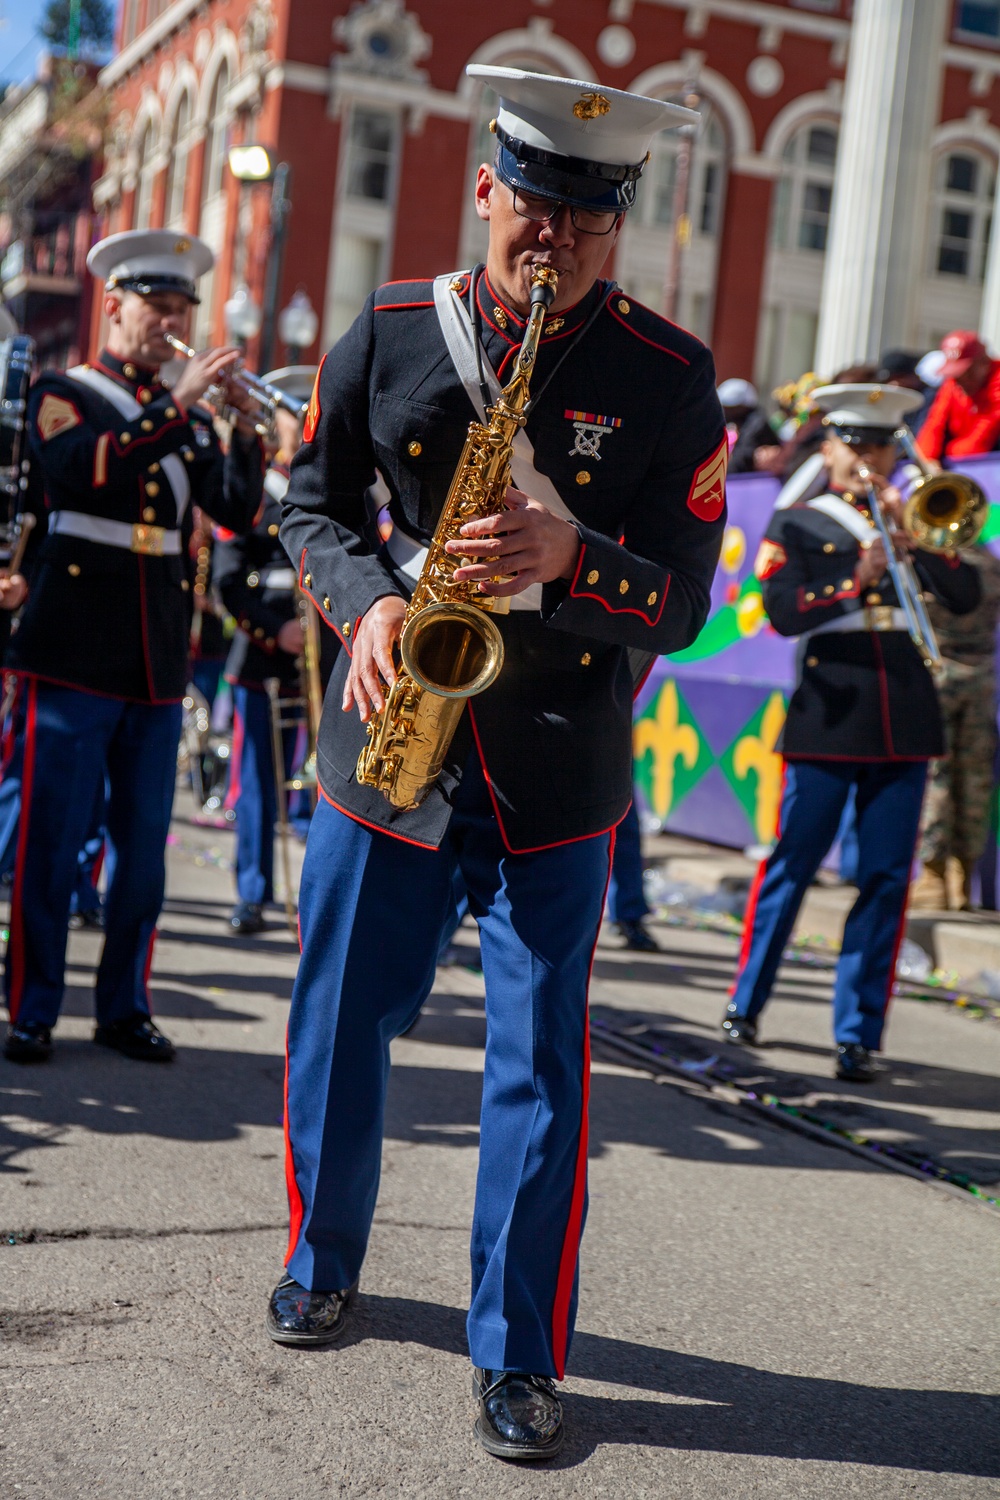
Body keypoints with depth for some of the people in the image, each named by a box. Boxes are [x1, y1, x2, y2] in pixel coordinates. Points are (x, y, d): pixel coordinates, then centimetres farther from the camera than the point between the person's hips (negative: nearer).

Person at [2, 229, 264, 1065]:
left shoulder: (185, 417, 17)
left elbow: (238, 510, 5)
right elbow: (75, 471, -18)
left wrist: (249, 425, -9)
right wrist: (174, 407, -20)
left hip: (158, 658, 5)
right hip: (75, 649, -5)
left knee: (145, 846, 7)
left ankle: (125, 1006, 17)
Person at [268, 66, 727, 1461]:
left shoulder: (669, 377, -4)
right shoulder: (389, 332, 1)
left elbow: (681, 600, -5)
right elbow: (313, 503, 10)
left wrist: (571, 555, -25)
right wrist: (368, 603, -10)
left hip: (557, 769, -2)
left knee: (541, 1061, -1)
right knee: (339, 1021, 12)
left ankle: (519, 1356, 13)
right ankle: (323, 1266, 36)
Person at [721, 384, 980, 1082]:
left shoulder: (912, 520, 14)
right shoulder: (797, 524, 6)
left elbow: (966, 597, 1)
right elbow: (783, 613, -8)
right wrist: (852, 583, -21)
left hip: (904, 721, 3)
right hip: (830, 715, -3)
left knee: (886, 880, 0)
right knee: (791, 865, 3)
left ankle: (858, 1035, 6)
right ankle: (745, 1004, 20)